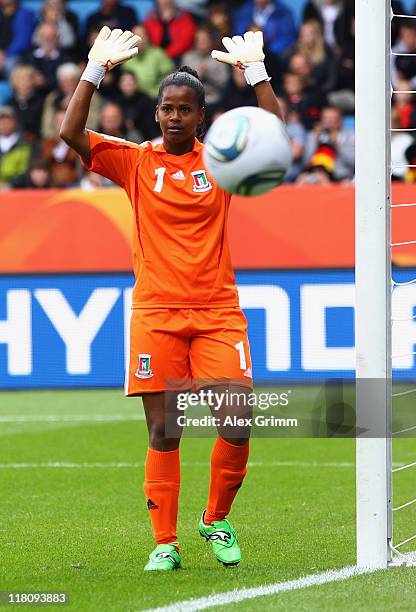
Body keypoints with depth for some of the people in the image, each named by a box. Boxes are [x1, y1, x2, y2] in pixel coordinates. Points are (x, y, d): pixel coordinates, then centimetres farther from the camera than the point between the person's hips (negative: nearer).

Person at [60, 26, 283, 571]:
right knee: (163, 433, -2)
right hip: (155, 314, 0)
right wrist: (96, 69, -9)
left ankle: (217, 520, 13)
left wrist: (256, 70, -9)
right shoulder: (136, 162, 5)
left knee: (237, 423, -10)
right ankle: (165, 543, 5)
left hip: (217, 311, 0)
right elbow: (71, 134, -5)